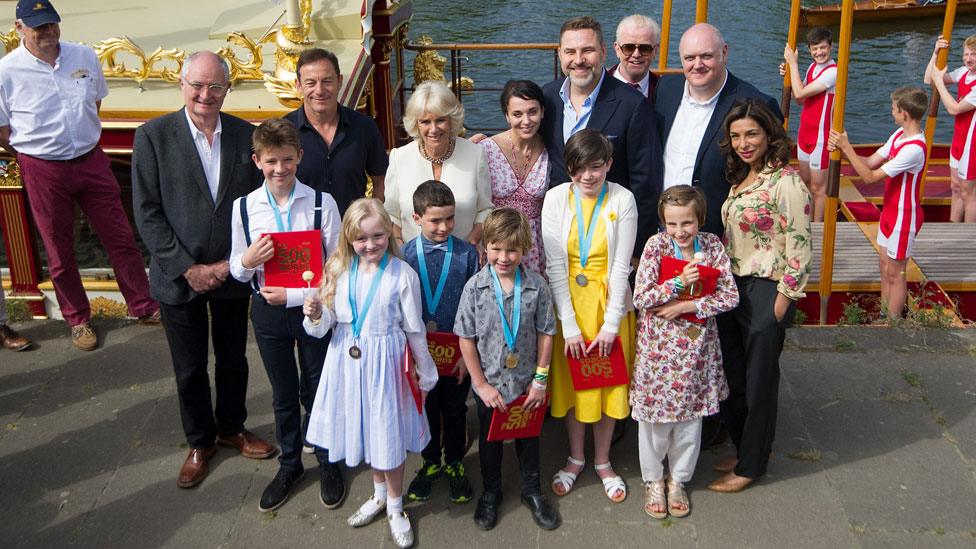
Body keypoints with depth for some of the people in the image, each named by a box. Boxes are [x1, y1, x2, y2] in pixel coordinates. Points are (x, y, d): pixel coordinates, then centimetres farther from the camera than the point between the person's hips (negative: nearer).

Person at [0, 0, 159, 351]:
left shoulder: (84, 56, 0)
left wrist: (82, 143, 13)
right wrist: (35, 156, 2)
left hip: (91, 161, 3)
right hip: (42, 171, -2)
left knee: (121, 238, 7)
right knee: (60, 253, 11)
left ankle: (144, 307, 21)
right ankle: (78, 319, 28)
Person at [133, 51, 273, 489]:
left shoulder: (246, 136, -3)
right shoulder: (153, 136, -9)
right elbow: (147, 212, -11)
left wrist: (233, 263, -10)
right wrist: (187, 268, -16)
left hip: (232, 273, 2)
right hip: (179, 276, -2)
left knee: (233, 360, 18)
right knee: (189, 369, 13)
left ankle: (232, 427, 41)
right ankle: (200, 442, 34)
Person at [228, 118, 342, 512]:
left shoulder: (322, 203, -14)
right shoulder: (244, 207, -6)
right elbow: (238, 272, 1)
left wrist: (295, 295, -17)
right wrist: (248, 261, -21)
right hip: (268, 311, 2)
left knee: (317, 391, 14)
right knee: (283, 394, 17)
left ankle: (327, 463, 37)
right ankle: (289, 464, 39)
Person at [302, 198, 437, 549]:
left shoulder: (402, 274, -15)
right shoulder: (339, 271, -4)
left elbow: (414, 330, -6)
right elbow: (327, 324, 2)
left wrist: (426, 373, 1)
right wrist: (316, 316, -21)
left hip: (385, 362, -4)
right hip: (348, 361, 4)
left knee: (390, 435, 8)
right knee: (364, 430, 20)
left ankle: (395, 508, 32)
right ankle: (379, 494, 45)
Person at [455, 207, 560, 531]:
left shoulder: (536, 285, -14)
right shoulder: (475, 287, -16)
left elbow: (546, 333, -6)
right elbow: (466, 338, -11)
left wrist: (540, 380, -5)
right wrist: (481, 384, -10)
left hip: (526, 382, 1)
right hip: (489, 384, 0)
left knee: (528, 437, 20)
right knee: (489, 440, 20)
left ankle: (532, 491, 41)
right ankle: (490, 493, 41)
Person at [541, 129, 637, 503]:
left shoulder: (623, 200, -11)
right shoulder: (556, 198, -9)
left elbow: (621, 266, -10)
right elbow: (555, 266, -10)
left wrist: (611, 324, -12)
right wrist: (569, 325, -13)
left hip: (609, 301, -1)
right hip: (567, 301, 1)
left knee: (609, 383, 10)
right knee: (571, 381, 13)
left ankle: (602, 461, 30)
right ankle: (575, 458, 33)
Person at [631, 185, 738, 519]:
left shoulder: (712, 245, -6)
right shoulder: (656, 245, -12)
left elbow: (730, 296, -8)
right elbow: (640, 298, -16)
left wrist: (685, 306, -17)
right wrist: (679, 282, -25)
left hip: (696, 345, 2)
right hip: (658, 345, -2)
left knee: (690, 415, 14)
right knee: (655, 415, 10)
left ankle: (679, 479, 34)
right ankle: (653, 479, 31)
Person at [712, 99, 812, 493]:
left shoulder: (786, 183, -16)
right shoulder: (741, 178, 10)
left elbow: (799, 250, -17)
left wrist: (781, 305, -17)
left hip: (765, 293, -8)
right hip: (732, 288, 8)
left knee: (758, 383, 7)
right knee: (731, 378, 16)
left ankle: (751, 465, 23)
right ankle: (743, 449, 35)